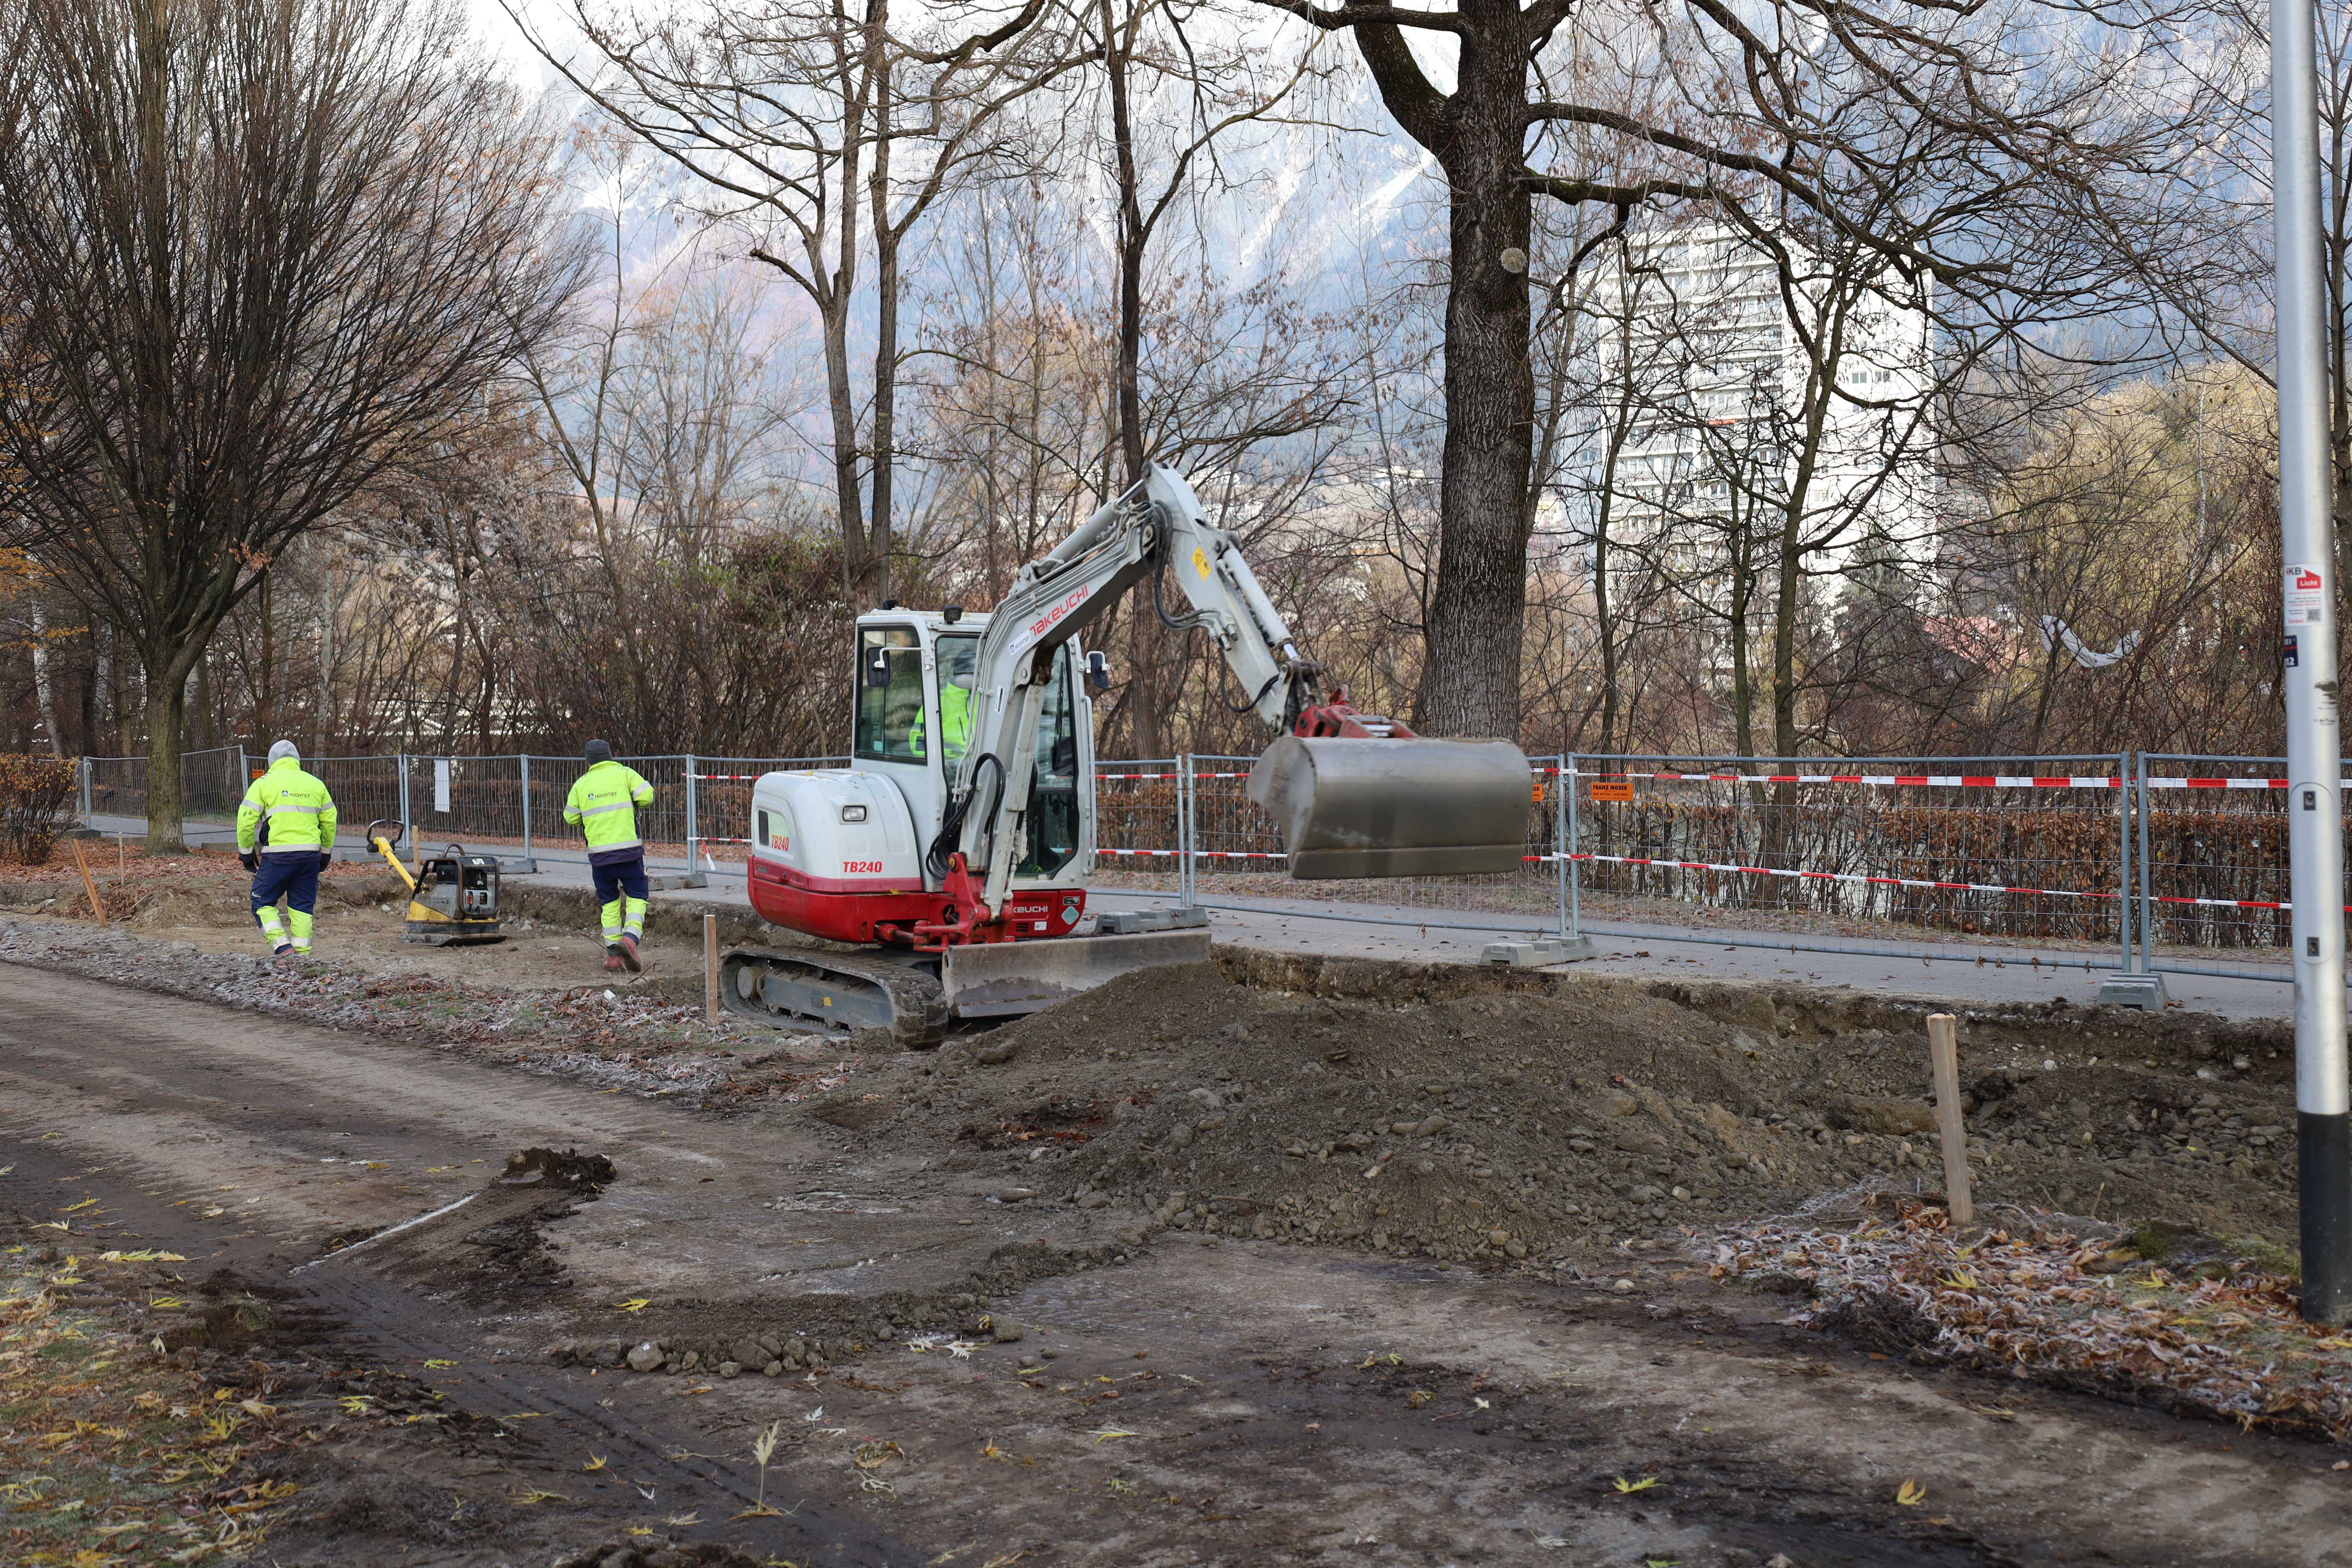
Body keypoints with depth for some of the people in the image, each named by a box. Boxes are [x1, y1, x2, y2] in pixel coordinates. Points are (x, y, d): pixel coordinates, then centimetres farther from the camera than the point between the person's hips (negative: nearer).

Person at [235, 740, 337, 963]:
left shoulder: (264, 783, 3)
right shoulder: (315, 784, 14)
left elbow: (246, 821, 0)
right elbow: (329, 821, 18)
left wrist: (247, 853, 11)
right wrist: (325, 855, 27)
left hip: (277, 855, -4)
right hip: (310, 856, 4)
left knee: (263, 902, 8)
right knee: (302, 905, 11)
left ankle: (283, 947, -6)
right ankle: (302, 953, 7)